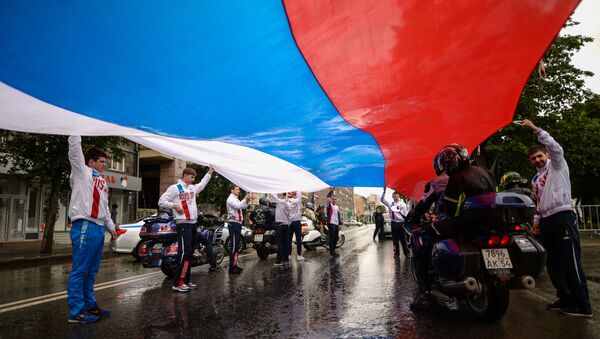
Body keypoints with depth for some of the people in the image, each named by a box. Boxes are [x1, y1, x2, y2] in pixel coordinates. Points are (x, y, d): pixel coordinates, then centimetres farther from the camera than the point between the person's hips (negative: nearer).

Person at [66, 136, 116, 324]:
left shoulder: (102, 181, 24)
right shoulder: (82, 172, 3)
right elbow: (75, 149, -9)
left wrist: (111, 227, 27)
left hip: (98, 229, 8)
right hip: (84, 227, -8)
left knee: (91, 272, 13)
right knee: (79, 270, -6)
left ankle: (90, 305, 22)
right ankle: (76, 312, -2)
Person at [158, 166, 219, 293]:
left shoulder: (192, 188, 18)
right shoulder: (174, 188, -4)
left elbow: (202, 184, 37)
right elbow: (161, 201, -6)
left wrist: (209, 172, 34)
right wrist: (174, 205, -17)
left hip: (193, 224, 8)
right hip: (183, 224, -8)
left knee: (190, 253, 10)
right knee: (184, 253, -14)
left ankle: (186, 281, 17)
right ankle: (177, 283, -8)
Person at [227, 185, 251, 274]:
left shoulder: (235, 199, 23)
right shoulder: (231, 198, -8)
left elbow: (243, 206, 20)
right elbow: (238, 206, -26)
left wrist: (247, 201, 4)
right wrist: (245, 199, -19)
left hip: (238, 224, 10)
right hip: (234, 224, -10)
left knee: (237, 245, 12)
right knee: (234, 245, -12)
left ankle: (234, 265, 19)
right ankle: (232, 267, -11)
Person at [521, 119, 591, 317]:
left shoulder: (557, 165, 5)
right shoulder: (535, 179, 24)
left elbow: (555, 147, -16)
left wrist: (536, 130, -22)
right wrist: (536, 221, 16)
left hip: (562, 216, -8)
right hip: (546, 221, 8)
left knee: (571, 263, -9)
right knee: (553, 264, 8)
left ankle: (582, 306, -5)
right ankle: (566, 299, 15)